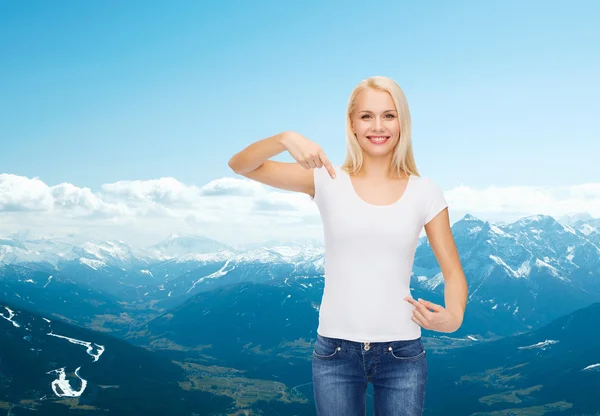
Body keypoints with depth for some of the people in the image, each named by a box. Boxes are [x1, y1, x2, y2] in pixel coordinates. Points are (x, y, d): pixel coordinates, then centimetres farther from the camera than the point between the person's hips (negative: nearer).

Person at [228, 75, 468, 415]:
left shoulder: (425, 192, -1)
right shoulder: (328, 181, -2)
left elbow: (453, 272, 3)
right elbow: (241, 166, -7)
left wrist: (453, 316, -18)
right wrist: (286, 138, -26)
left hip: (402, 353, 1)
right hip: (336, 351, 0)